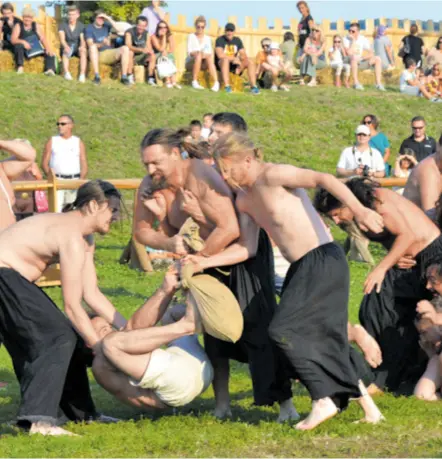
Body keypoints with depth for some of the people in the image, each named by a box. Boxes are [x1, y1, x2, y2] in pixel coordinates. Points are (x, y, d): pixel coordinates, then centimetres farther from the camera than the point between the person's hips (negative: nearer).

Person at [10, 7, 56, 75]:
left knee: (50, 53, -21)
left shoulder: (37, 26, 11)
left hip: (36, 49, 3)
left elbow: (43, 39, 0)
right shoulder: (18, 26, 3)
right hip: (24, 50, -3)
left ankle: (49, 69, -42)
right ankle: (20, 67, -44)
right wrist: (23, 42, -31)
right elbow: (13, 40, -10)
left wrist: (48, 48, -20)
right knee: (18, 45, -35)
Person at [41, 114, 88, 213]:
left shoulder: (78, 142, 11)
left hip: (74, 180, 1)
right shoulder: (52, 141, 10)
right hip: (57, 180, -1)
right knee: (56, 209, -14)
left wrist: (80, 181, -11)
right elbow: (44, 163, 7)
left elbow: (84, 166, 7)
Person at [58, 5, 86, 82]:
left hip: (77, 48, 1)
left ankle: (82, 74, -42)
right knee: (66, 51, -37)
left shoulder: (81, 26, 1)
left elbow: (83, 40, -9)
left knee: (83, 51, -33)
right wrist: (66, 46, -40)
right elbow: (62, 39, -17)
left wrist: (82, 46, -33)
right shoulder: (63, 25, -4)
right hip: (67, 47, -1)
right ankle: (66, 73, -48)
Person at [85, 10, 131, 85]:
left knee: (125, 49, -22)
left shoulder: (106, 26, 14)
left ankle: (124, 77, -27)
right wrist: (102, 44, -32)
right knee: (93, 47, -36)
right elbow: (90, 44, -13)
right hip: (97, 55, -3)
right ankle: (97, 76, -40)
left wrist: (108, 18, -10)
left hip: (109, 54, 3)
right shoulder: (89, 28, 2)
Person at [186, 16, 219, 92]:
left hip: (203, 64, 2)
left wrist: (206, 54, -22)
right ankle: (194, 82, -42)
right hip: (191, 62, -2)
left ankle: (216, 83, -47)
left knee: (209, 57, -32)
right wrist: (195, 53, -29)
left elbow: (210, 53, 1)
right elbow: (189, 52, -7)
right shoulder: (191, 37, 5)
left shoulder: (207, 38, 12)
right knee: (199, 55, -35)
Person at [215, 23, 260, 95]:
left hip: (234, 64, 5)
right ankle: (227, 86, -46)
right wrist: (234, 59, -19)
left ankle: (254, 86, -20)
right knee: (225, 59, -39)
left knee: (250, 62, -14)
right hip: (221, 64, -5)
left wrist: (241, 67, -15)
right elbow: (220, 55, -23)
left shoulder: (237, 40, 8)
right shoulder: (220, 40, -8)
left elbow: (244, 56, 2)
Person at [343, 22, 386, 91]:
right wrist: (353, 41, -21)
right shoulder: (346, 39, -9)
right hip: (350, 62, -4)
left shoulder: (363, 39, 1)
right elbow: (349, 53, -24)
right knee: (354, 57, -39)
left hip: (361, 62, 4)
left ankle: (378, 83, -22)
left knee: (377, 59, -16)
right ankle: (356, 83, -37)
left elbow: (371, 54, -2)